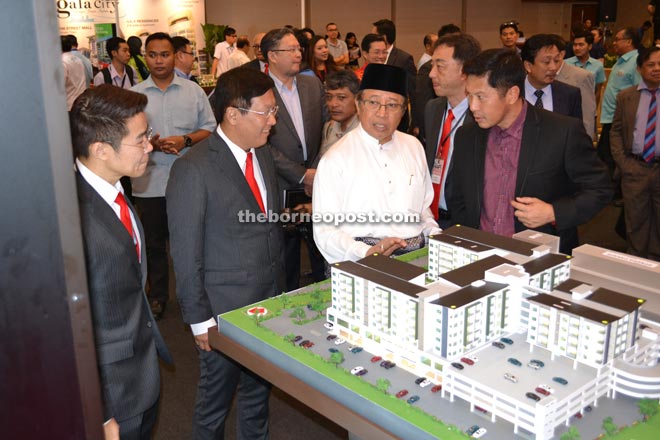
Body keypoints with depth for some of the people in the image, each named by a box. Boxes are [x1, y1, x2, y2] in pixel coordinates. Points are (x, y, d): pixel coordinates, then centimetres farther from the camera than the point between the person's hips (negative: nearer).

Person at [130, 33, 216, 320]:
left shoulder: (193, 91, 4)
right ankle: (158, 295, 28)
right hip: (150, 184, 1)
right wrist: (151, 144, -17)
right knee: (154, 242, 12)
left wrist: (185, 140, -13)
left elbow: (209, 128, 4)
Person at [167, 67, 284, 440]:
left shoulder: (264, 153, 4)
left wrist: (280, 289, 12)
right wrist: (199, 320, -12)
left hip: (270, 301, 7)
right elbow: (186, 254, -15)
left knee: (259, 391, 23)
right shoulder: (193, 170, -20)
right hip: (224, 311, -6)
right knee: (216, 401, 14)